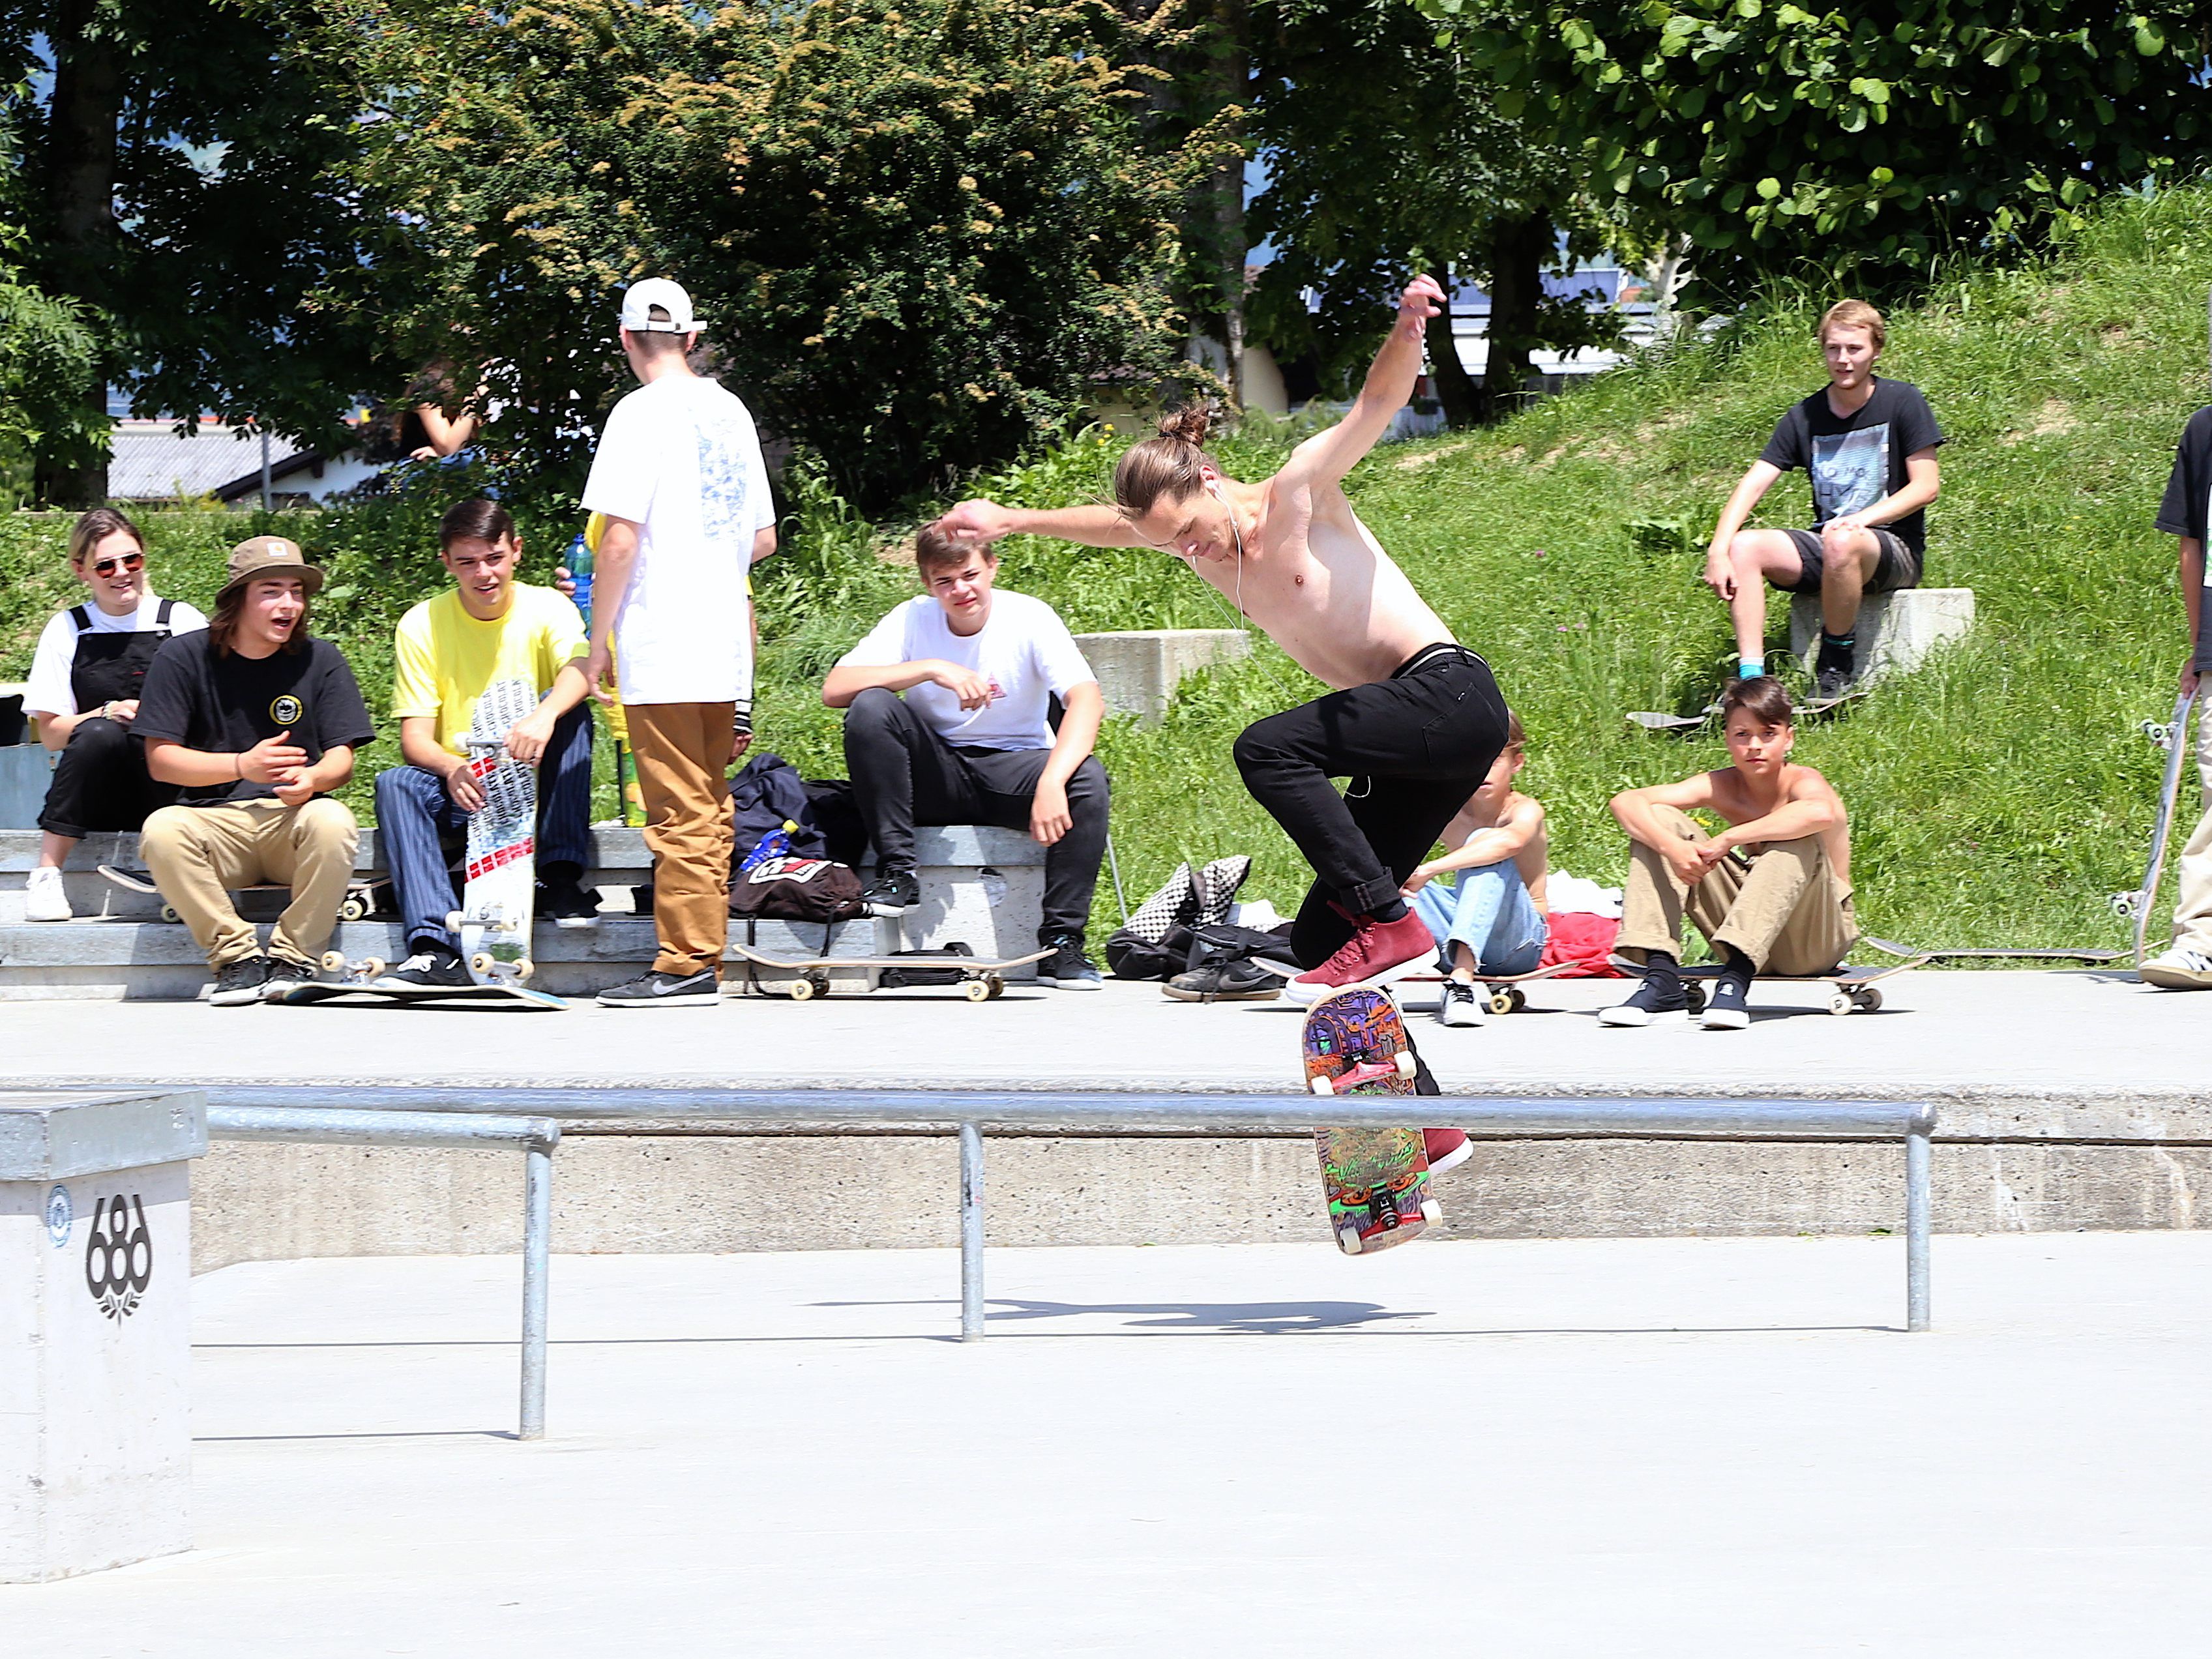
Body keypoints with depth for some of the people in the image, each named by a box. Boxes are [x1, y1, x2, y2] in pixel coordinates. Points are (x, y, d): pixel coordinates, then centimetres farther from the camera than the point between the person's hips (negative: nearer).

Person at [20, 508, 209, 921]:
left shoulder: (182, 621, 7)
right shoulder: (67, 630, 8)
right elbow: (50, 732, 4)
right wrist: (109, 713, -14)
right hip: (94, 804, 1)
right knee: (99, 733, -32)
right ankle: (46, 875, -30)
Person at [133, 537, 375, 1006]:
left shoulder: (320, 660, 6)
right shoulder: (184, 658, 1)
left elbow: (341, 758, 2)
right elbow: (161, 760, -4)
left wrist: (313, 779, -24)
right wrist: (243, 766, -20)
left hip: (292, 817, 1)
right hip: (215, 818, -1)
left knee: (333, 822, -34)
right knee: (161, 831, -33)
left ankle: (293, 959, -17)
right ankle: (237, 957, -19)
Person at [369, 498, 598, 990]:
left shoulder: (546, 609, -4)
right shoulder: (421, 626, -2)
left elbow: (582, 667, -27)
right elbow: (414, 738, -9)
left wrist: (545, 715, -50)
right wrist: (453, 769, -34)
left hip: (533, 786, 0)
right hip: (459, 790, 0)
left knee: (571, 709, -25)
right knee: (395, 785, -29)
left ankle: (561, 879, -26)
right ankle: (434, 947, -43)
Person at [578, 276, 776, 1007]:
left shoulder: (643, 412, -9)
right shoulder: (731, 412, 12)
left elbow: (620, 539, -14)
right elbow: (764, 540, 17)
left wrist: (598, 639, -6)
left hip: (660, 646, -7)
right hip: (725, 644, 7)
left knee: (679, 812, -6)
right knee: (709, 808, 12)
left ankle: (685, 965, -6)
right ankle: (706, 956, 15)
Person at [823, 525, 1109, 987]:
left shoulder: (1029, 617, -11)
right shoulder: (913, 620, -6)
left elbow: (1088, 699, -24)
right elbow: (834, 689, -17)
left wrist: (1051, 782, -41)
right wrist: (933, 670, -27)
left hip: (1014, 767, -1)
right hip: (937, 774, 1)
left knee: (1088, 777, -32)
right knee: (870, 708, -25)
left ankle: (1062, 941, -25)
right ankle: (897, 871, -18)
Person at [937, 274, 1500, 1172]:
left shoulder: (1299, 491, -8)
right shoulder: (1191, 537, 11)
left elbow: (1378, 402, -21)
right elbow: (1110, 523, 31)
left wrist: (1406, 335, -40)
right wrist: (1013, 521, 38)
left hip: (1451, 694, -9)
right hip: (1407, 745, 9)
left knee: (1267, 749, -26)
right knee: (1318, 942, 0)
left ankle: (1387, 923, -25)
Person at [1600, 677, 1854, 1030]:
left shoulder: (1801, 782, -16)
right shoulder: (1722, 786, -3)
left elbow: (1820, 813, -44)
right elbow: (1626, 802, -12)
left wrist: (1728, 839, -37)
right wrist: (1673, 847, -33)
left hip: (1819, 936, -5)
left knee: (1799, 838, -33)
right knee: (1658, 821, -6)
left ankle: (1736, 981, -40)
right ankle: (1661, 982, -19)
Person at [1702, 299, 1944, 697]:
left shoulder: (1902, 403, -3)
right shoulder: (1805, 417, 5)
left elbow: (1926, 486, -7)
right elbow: (1753, 484, -3)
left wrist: (1862, 519, -21)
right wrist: (1718, 549, -19)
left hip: (1895, 549, -5)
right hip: (1824, 545, 5)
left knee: (1841, 543, -39)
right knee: (1743, 548, -20)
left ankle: (1838, 662, -18)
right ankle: (1751, 676, -24)